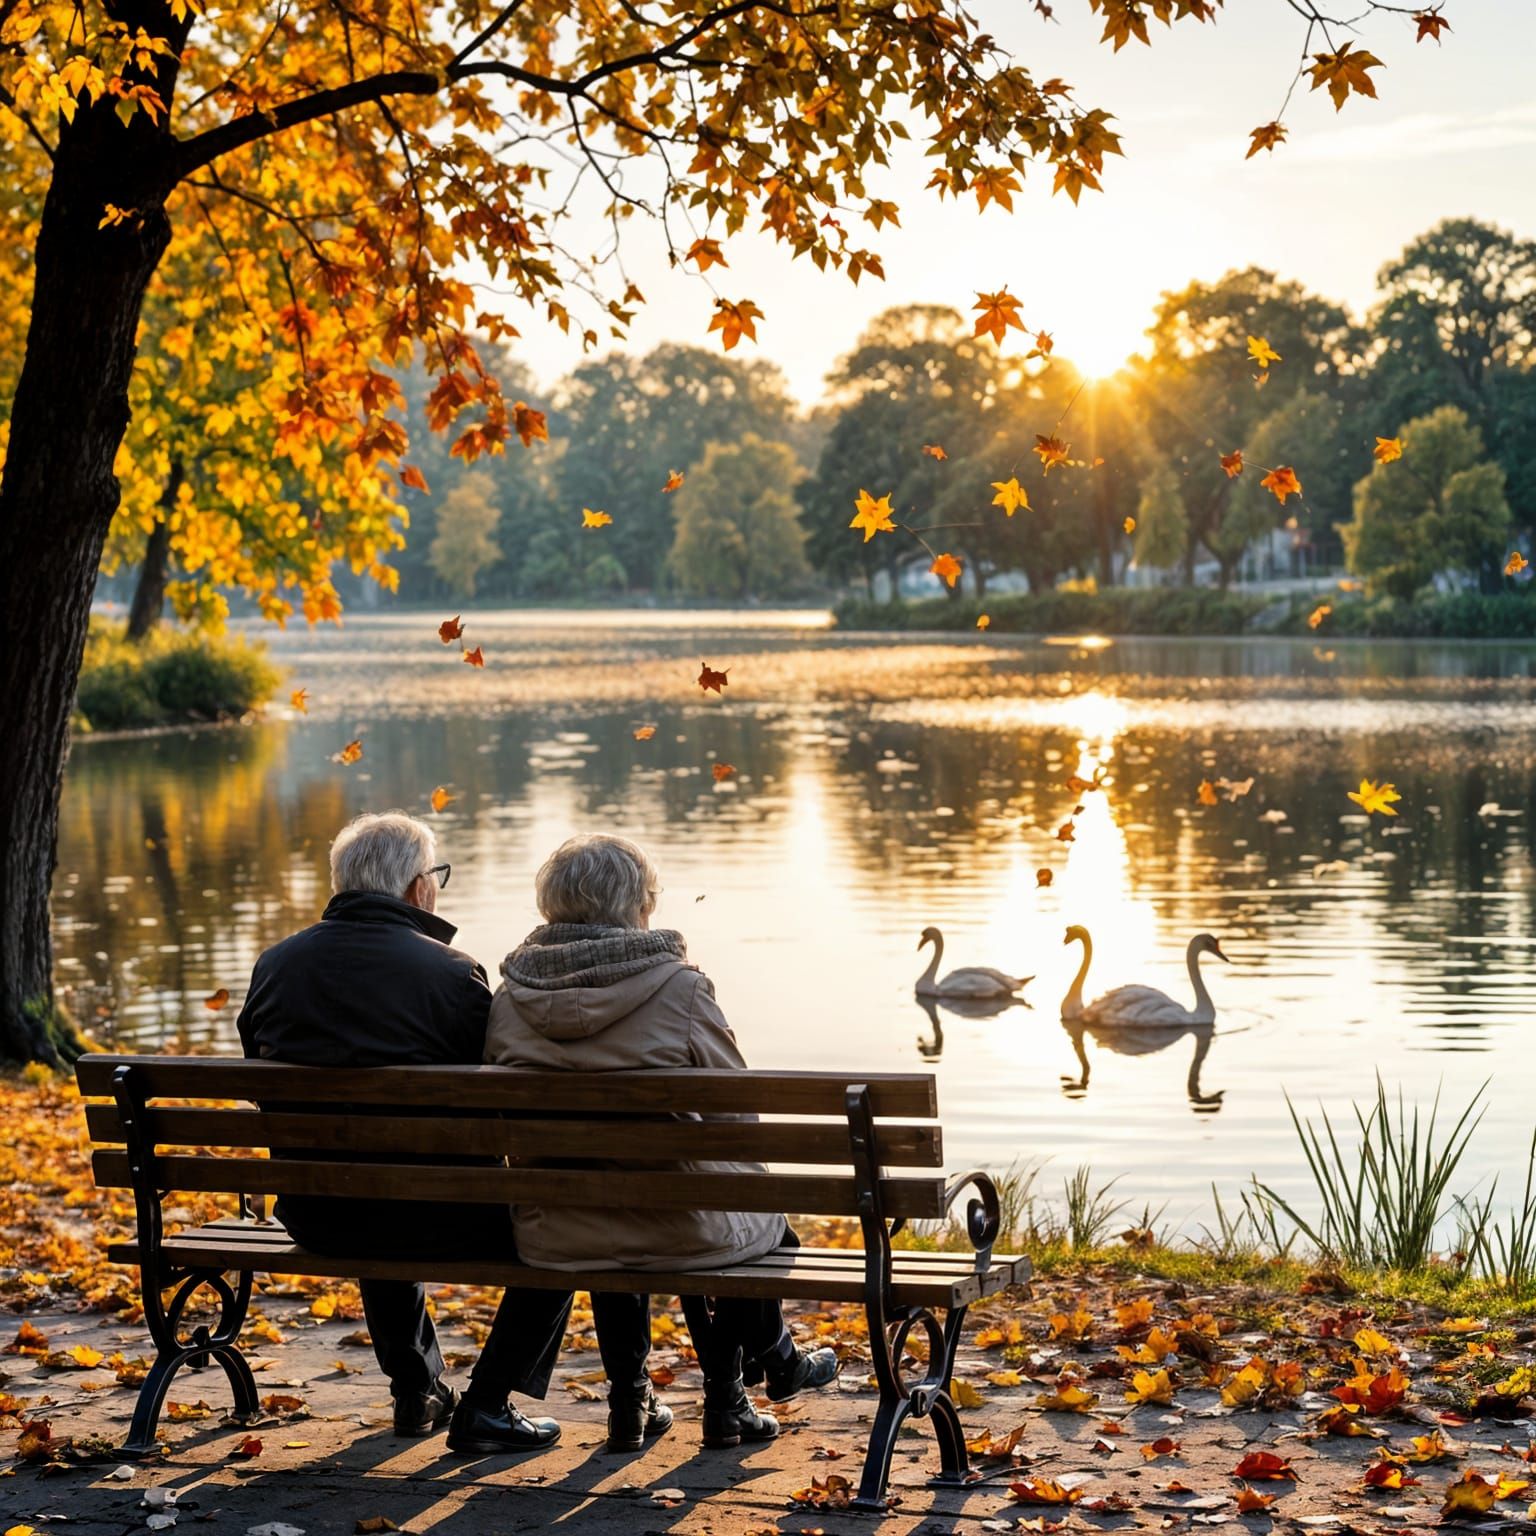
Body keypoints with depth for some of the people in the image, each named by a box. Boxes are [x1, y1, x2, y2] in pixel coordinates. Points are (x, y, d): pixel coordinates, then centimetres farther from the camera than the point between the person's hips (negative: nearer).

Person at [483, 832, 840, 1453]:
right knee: (762, 1211, 27)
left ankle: (628, 1399, 41)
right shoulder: (679, 987, -13)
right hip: (673, 1229, -4)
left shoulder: (508, 998, -2)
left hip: (549, 1237, 4)